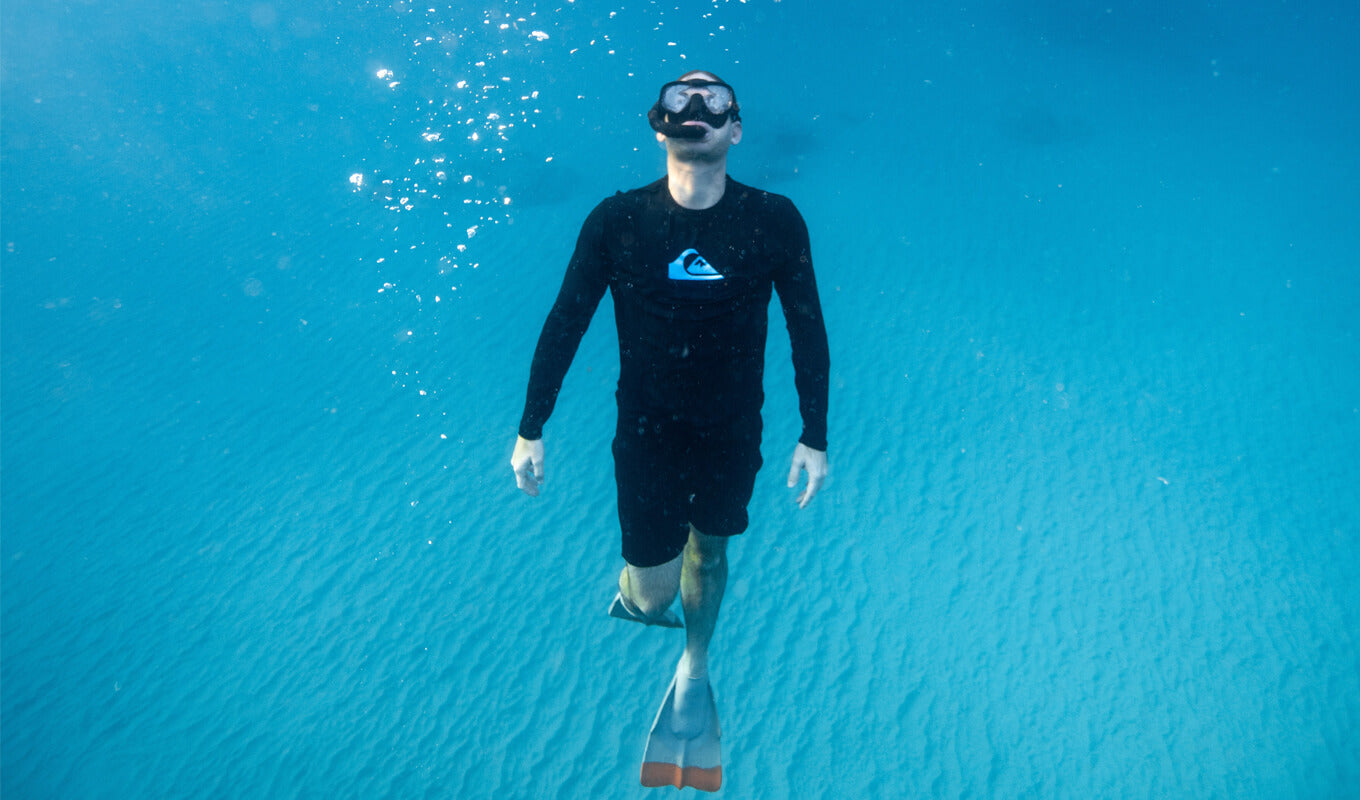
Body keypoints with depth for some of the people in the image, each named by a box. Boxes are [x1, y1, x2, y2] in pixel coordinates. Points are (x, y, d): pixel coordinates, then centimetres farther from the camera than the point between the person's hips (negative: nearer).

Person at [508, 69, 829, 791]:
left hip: (732, 430, 1)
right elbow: (565, 322, -6)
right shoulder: (616, 220, -15)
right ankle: (634, 584, 44)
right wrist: (530, 430, -4)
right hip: (647, 429, -1)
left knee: (708, 547, 22)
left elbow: (807, 331, -5)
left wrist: (814, 438, -3)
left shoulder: (774, 221, -14)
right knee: (654, 597, 3)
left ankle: (694, 668, 51)